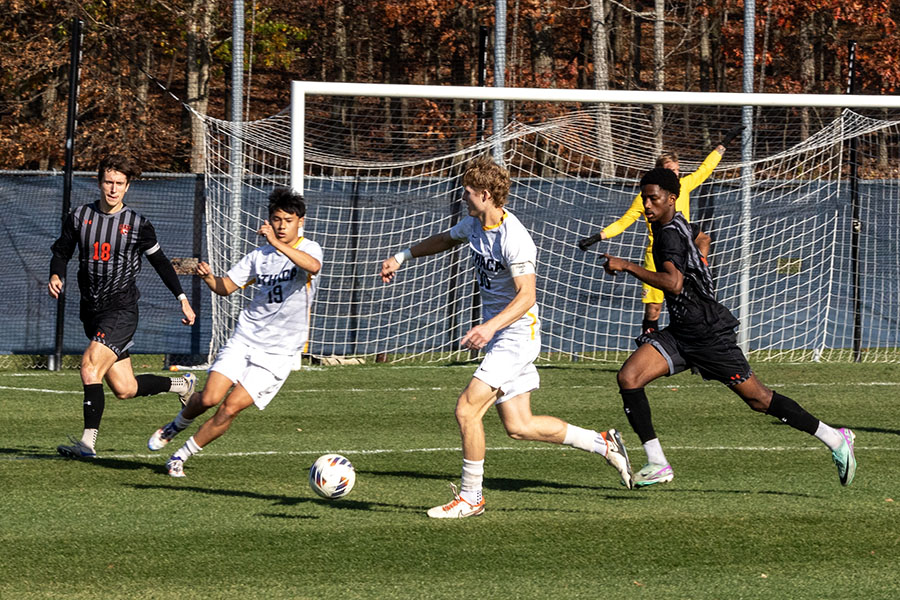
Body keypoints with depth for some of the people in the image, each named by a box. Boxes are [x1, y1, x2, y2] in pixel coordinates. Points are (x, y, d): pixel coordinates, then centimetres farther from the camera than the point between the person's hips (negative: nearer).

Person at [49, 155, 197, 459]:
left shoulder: (138, 225, -2)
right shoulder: (79, 217, 4)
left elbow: (160, 261, 9)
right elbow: (61, 251, 14)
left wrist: (182, 298, 8)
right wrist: (56, 276, -8)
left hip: (122, 311, -4)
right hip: (92, 312, 4)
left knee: (90, 365, -24)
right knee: (124, 388, 7)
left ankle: (88, 442, -25)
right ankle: (183, 385, 33)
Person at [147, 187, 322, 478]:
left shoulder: (309, 249, -6)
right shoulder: (260, 255, 9)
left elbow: (313, 267, -31)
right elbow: (225, 286, 12)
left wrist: (277, 244, -42)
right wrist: (208, 276, -11)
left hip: (277, 353, -3)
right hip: (243, 340, 3)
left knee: (231, 407, -12)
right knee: (209, 398, -12)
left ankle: (182, 456, 4)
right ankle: (176, 424, 20)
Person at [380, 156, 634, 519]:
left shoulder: (513, 239, -22)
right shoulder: (474, 224, 6)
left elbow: (526, 296, -26)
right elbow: (445, 239, 28)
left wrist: (490, 327, -39)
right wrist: (401, 257, 21)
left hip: (516, 335, -10)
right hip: (497, 334, 10)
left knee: (467, 408, -15)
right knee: (519, 427, 9)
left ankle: (470, 496, -3)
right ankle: (603, 445, 21)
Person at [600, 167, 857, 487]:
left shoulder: (670, 233, -19)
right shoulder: (676, 225, 9)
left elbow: (673, 283, -35)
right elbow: (702, 239, 32)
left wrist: (627, 266, -32)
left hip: (709, 334, -9)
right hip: (679, 333, 9)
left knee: (757, 398, 0)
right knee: (628, 377, -8)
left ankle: (835, 439, 14)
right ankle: (657, 465, -8)